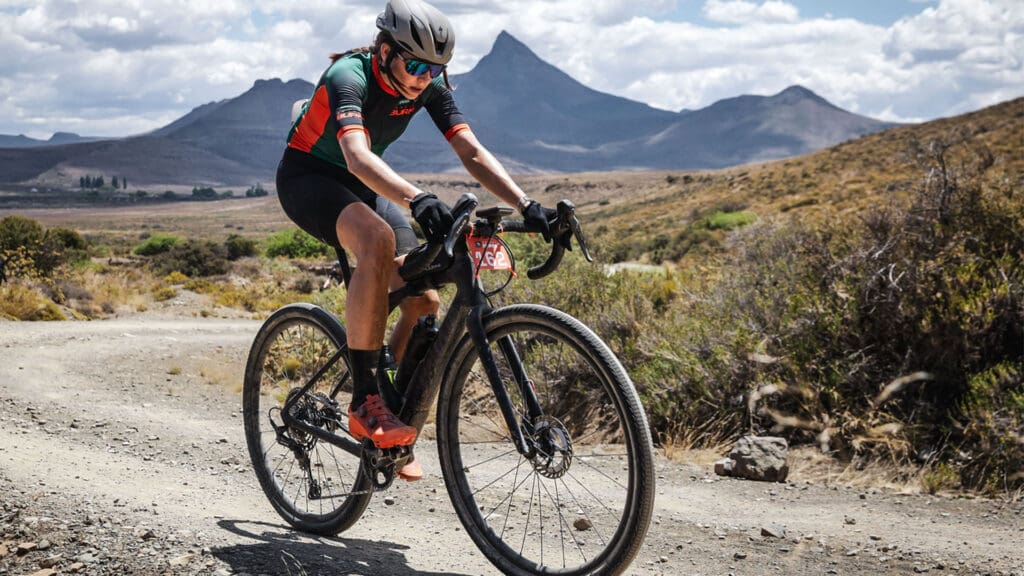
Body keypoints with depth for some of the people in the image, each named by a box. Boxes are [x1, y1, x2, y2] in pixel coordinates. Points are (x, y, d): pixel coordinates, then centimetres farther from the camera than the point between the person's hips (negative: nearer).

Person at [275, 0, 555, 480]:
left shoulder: (430, 86, -12)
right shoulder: (349, 75, -30)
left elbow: (472, 154, -16)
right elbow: (358, 156, -47)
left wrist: (527, 206, -29)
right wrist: (417, 199, -63)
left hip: (362, 187, 7)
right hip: (307, 177, -6)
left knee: (424, 300, -10)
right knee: (379, 240, -38)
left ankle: (394, 420, 7)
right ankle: (364, 402, -33)